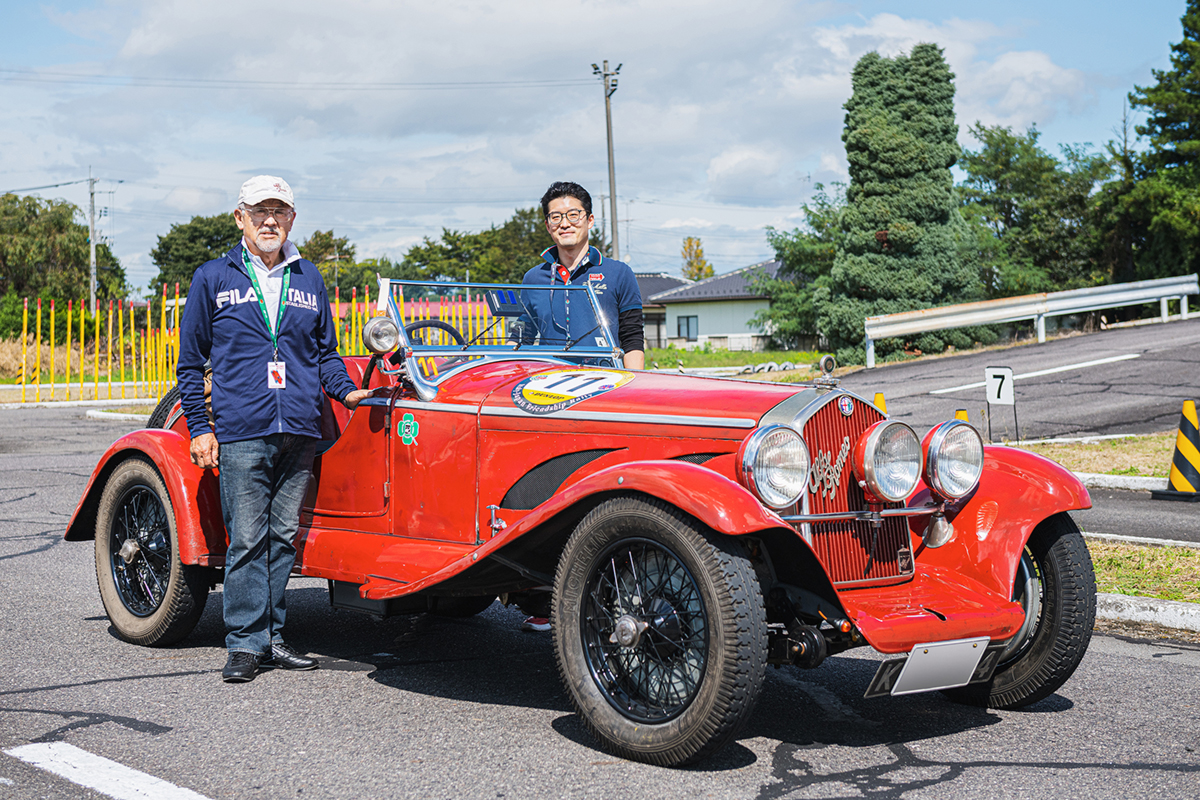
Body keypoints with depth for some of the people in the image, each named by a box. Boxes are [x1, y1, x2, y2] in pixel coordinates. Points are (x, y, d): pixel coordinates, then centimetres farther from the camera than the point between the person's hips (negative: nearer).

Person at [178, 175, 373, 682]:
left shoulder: (309, 279, 15)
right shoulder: (213, 278, 6)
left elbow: (325, 350, 22)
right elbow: (190, 361, 7)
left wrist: (346, 391, 4)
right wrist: (199, 428, 0)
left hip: (300, 431, 3)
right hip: (241, 432, -3)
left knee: (283, 536, 7)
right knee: (247, 540, -4)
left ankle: (272, 638, 15)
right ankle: (245, 644, 3)